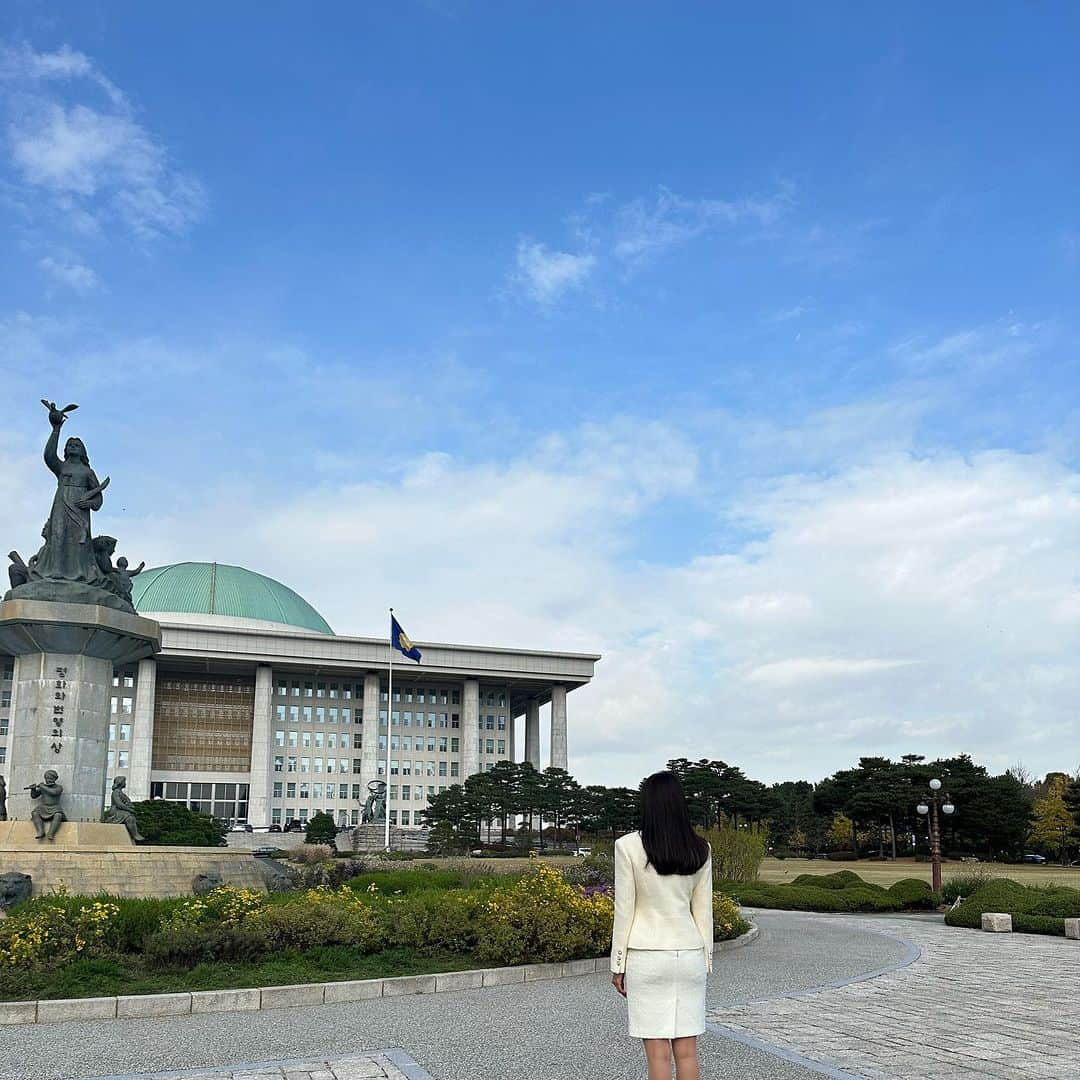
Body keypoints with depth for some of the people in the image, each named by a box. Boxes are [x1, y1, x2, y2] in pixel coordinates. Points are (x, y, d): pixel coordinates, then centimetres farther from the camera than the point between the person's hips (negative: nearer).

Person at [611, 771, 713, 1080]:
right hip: (689, 954, 3)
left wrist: (618, 965, 1)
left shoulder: (629, 846, -9)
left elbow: (624, 911, -7)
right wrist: (706, 960, 15)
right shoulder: (700, 849, 1)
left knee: (658, 1054, 2)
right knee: (687, 1051, 10)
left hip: (646, 956, -3)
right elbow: (703, 911, 6)